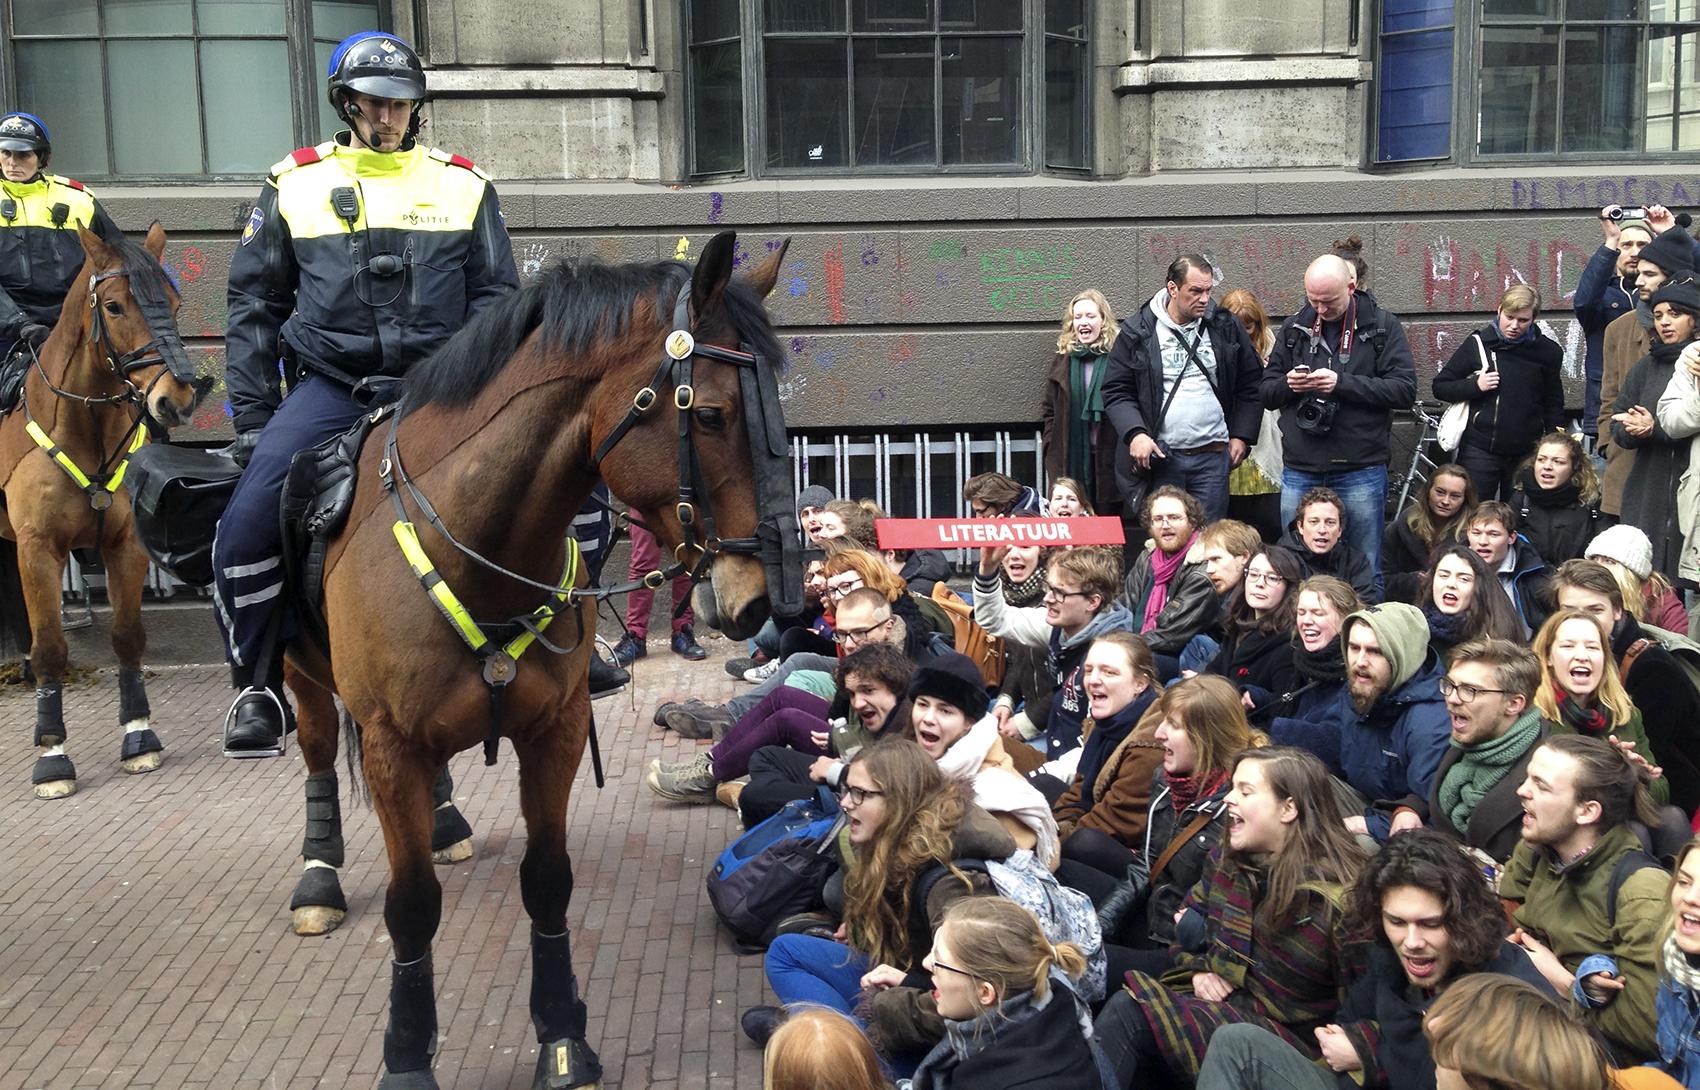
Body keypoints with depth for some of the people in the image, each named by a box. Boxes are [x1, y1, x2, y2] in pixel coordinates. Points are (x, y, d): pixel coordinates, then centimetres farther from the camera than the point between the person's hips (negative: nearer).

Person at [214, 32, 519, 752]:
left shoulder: (463, 186, 10)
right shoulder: (294, 185, 9)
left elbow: (495, 297, 13)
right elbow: (254, 305, 12)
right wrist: (251, 416, 5)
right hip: (330, 385, 0)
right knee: (245, 530, -18)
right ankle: (258, 684, 3)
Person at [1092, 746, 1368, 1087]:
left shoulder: (1337, 898, -16)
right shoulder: (1230, 861, 7)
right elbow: (1190, 916, 24)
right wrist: (1199, 967, 6)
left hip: (1281, 1034, -7)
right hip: (1217, 1002, 7)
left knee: (1128, 1012, -26)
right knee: (1125, 1006, -25)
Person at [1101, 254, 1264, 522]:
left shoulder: (1226, 327, 6)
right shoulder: (1137, 332, 1)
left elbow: (1250, 384, 13)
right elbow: (1116, 392, 1)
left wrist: (1242, 436, 5)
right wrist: (1135, 434, -15)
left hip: (1213, 457, 2)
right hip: (1160, 457, -1)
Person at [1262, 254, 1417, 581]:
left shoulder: (1382, 326, 0)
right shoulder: (1294, 327, 10)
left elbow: (1405, 389, -9)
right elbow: (1266, 392, 13)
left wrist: (1342, 382, -18)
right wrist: (1287, 385, -10)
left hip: (1360, 471, -3)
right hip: (1300, 471, 3)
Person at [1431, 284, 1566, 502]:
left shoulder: (1547, 351, 2)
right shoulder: (1478, 343, -2)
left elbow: (1553, 403, 12)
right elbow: (1440, 387, 3)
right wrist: (1475, 385, -12)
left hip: (1526, 454, 1)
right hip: (1479, 451, -1)